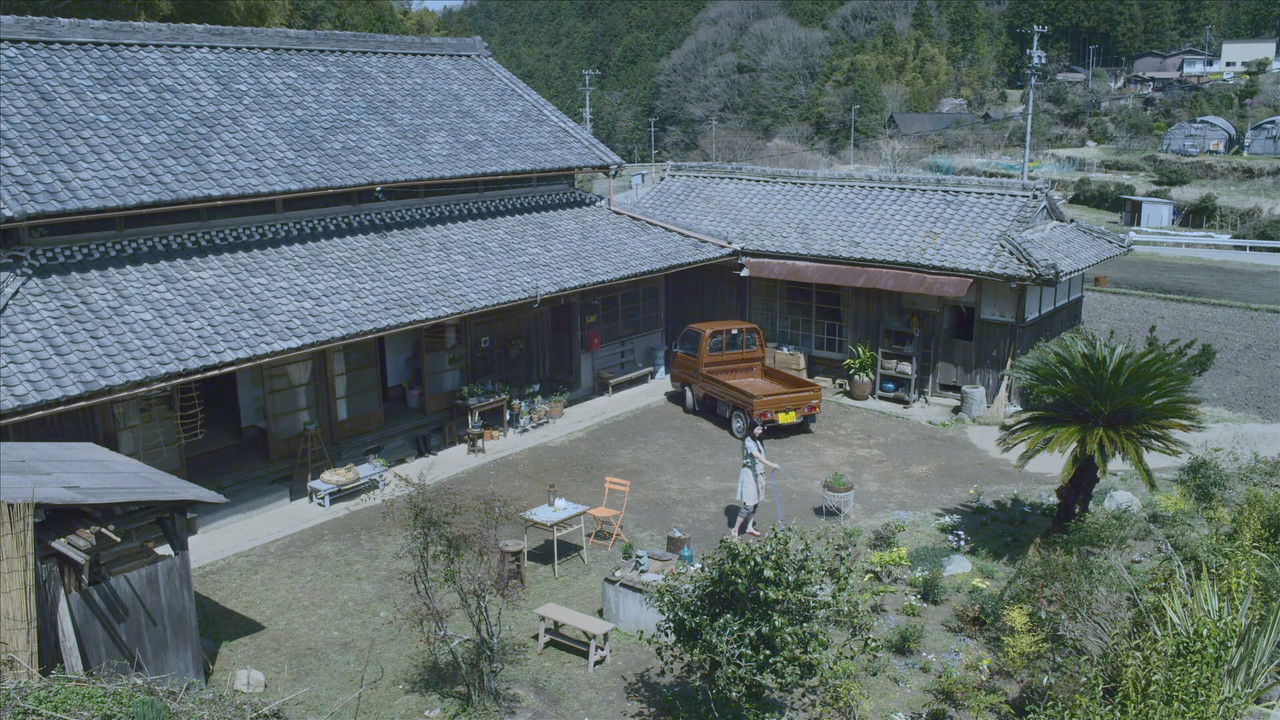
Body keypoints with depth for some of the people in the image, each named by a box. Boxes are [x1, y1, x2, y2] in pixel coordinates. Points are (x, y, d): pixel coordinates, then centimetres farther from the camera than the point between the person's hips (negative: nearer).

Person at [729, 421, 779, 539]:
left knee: (755, 503, 16)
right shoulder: (748, 441, -19)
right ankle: (734, 531, 0)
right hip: (749, 474, -9)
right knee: (748, 505, -8)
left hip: (758, 474, 9)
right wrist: (770, 464, -46)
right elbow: (757, 455, -34)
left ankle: (750, 527, 30)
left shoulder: (757, 441, 10)